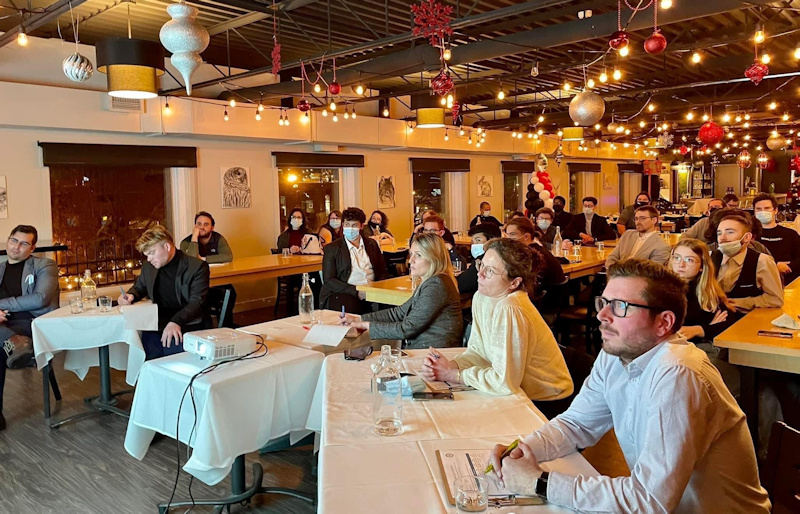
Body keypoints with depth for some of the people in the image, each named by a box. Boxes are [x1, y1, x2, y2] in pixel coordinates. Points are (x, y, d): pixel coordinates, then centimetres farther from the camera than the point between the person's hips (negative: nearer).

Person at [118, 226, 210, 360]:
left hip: (187, 324, -5)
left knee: (175, 346, -35)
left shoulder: (197, 267, -4)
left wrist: (176, 322, -27)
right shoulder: (148, 267, 16)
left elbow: (196, 302, -11)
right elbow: (139, 287, 33)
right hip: (157, 325, 5)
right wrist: (130, 296, 8)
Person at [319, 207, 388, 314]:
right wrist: (356, 291, -15)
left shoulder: (372, 244, 17)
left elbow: (383, 272, 19)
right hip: (343, 293, -3)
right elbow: (328, 281, -3)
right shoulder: (331, 249, 4)